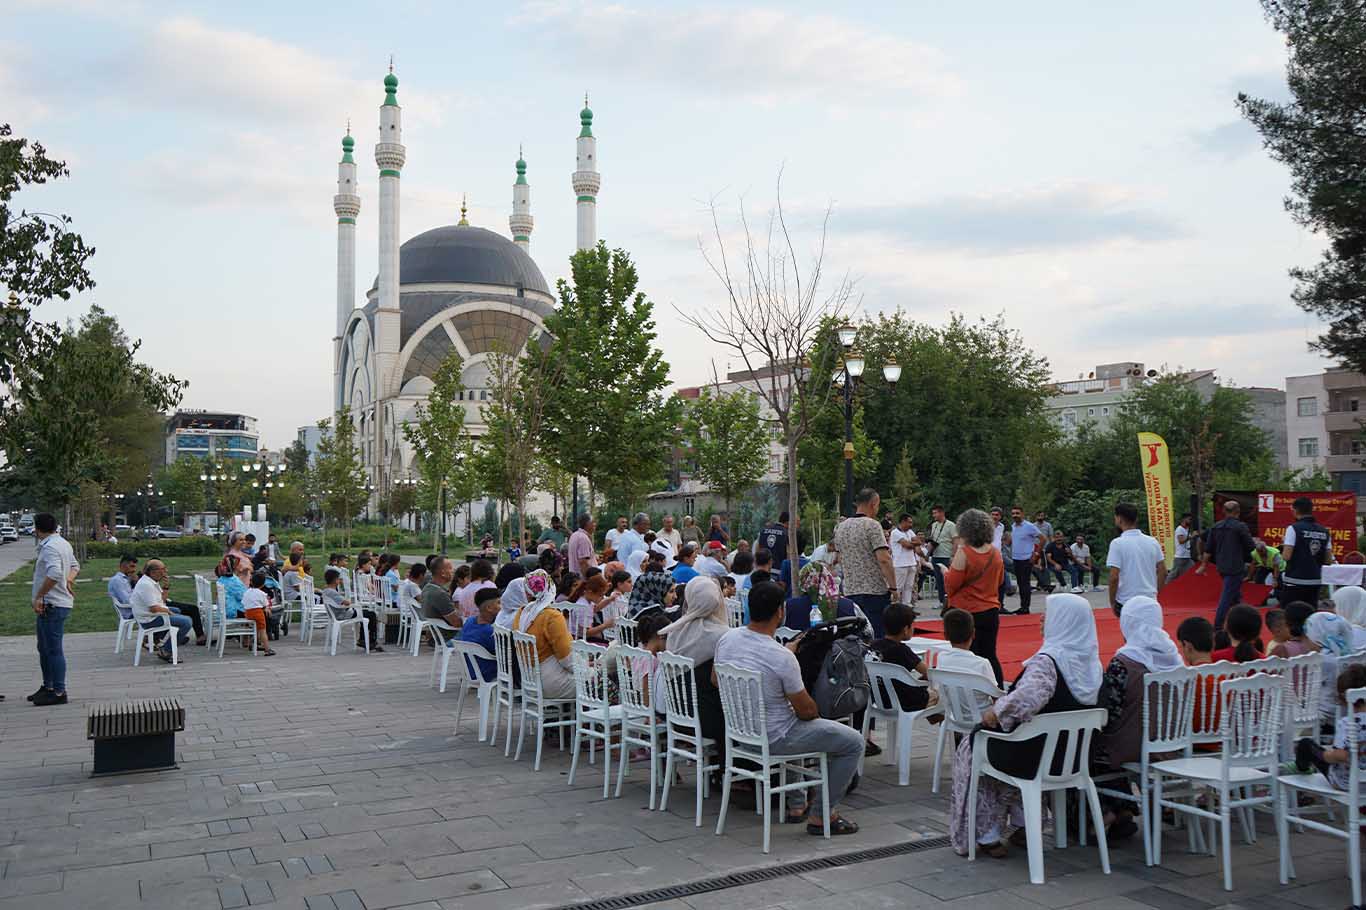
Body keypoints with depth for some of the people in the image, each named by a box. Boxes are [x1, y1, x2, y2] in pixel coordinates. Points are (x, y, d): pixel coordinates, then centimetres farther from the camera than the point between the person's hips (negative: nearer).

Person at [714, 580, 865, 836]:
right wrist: (816, 712, 10)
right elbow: (806, 711, -17)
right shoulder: (782, 658, -28)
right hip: (773, 739, -8)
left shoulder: (726, 639, -8)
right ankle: (820, 815, 10)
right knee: (854, 742, 4)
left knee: (797, 726, 37)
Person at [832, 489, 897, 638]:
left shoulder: (841, 527, 10)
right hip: (875, 591, -7)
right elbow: (884, 559, -18)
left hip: (850, 592, 7)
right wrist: (893, 587, -13)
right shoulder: (872, 525, -11)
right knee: (878, 636, -2)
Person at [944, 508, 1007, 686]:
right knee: (990, 655, 13)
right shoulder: (996, 552, 2)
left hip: (966, 612, -5)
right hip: (991, 611, 5)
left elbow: (951, 586, -12)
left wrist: (946, 572, 6)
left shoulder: (963, 553, -17)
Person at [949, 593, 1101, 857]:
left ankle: (986, 835, 23)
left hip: (1036, 756, -7)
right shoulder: (1091, 660, -1)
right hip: (1072, 755, 7)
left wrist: (996, 711, -24)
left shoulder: (1047, 660, -25)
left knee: (970, 748, 19)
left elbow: (1028, 696, -43)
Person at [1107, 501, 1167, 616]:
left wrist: (1112, 602, -4)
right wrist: (1154, 593, 17)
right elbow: (1163, 572, 7)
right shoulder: (1152, 542, 4)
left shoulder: (1117, 543, -12)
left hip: (1126, 602, -5)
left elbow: (1114, 577, -14)